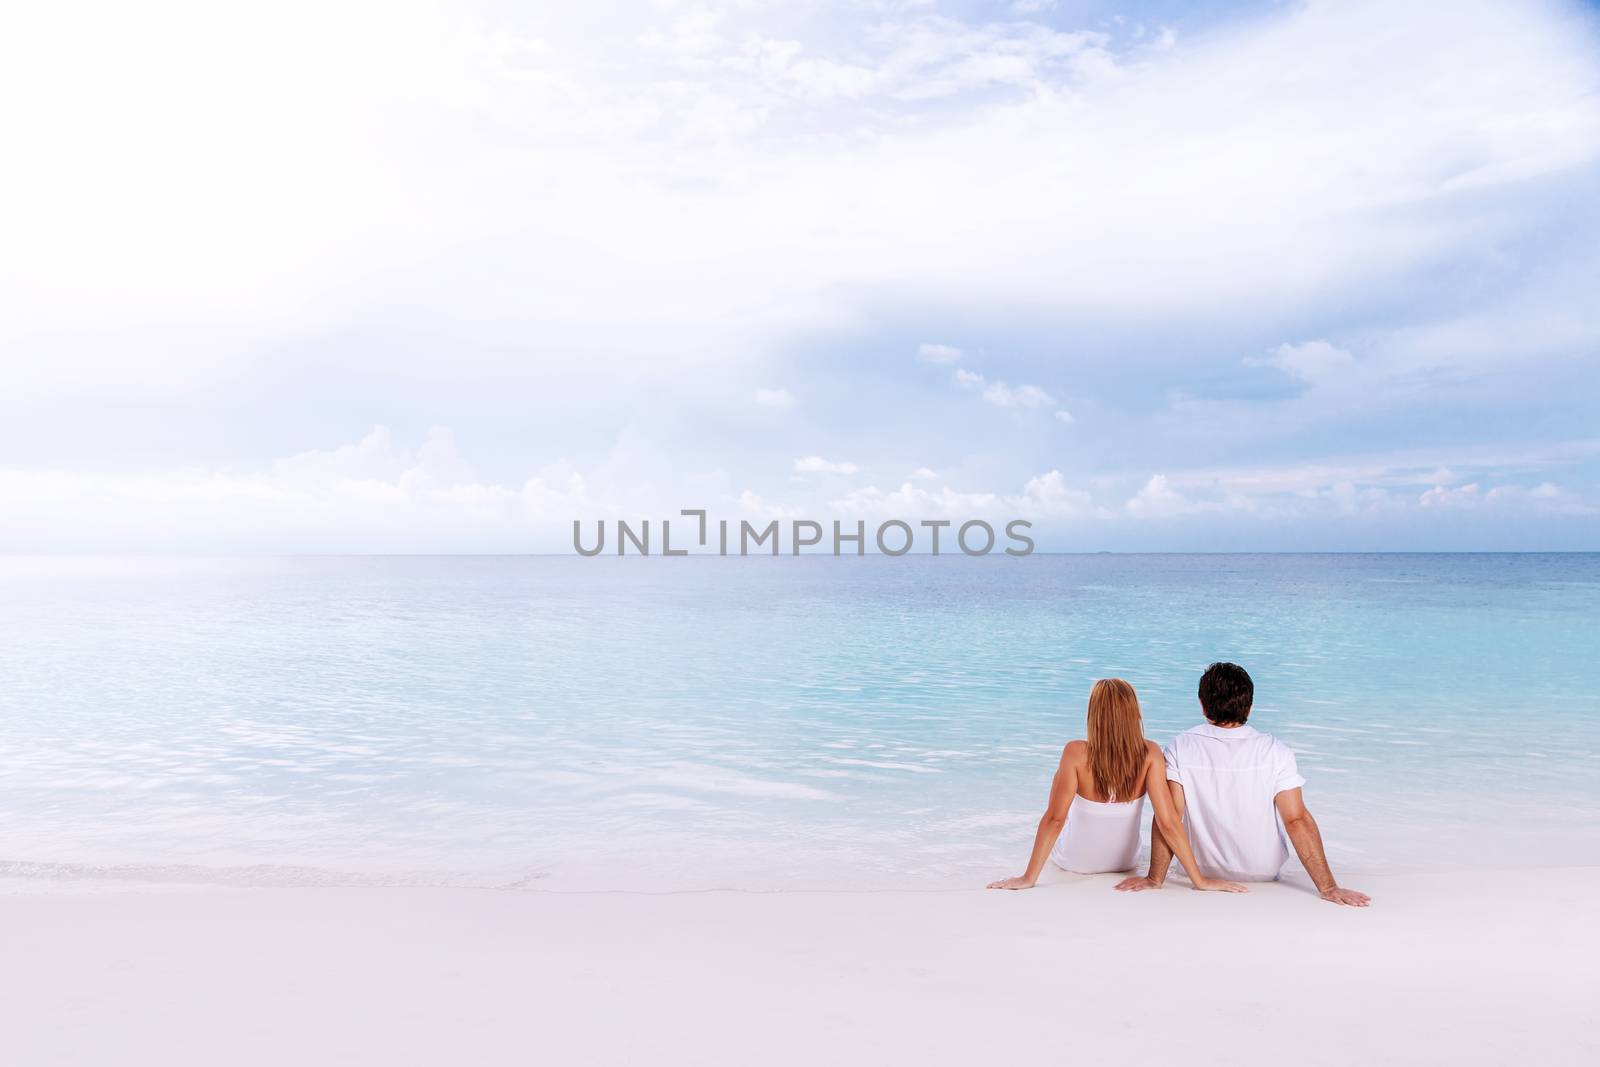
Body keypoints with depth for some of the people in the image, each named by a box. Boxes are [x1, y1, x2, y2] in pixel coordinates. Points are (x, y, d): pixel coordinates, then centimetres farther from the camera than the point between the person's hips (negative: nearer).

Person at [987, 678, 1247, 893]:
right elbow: (1168, 822, -26)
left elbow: (1055, 819, -30)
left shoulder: (1076, 753, -29)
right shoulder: (1149, 754, -23)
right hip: (1124, 861, 3)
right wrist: (1200, 880, -19)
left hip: (1074, 861, -2)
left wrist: (1028, 878, -25)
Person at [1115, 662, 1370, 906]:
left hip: (1201, 877, 0)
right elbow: (1297, 820, -22)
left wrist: (1155, 879, -15)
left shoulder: (1181, 748, -18)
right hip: (1263, 876, 1)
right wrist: (1328, 888, -18)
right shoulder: (1276, 752, -18)